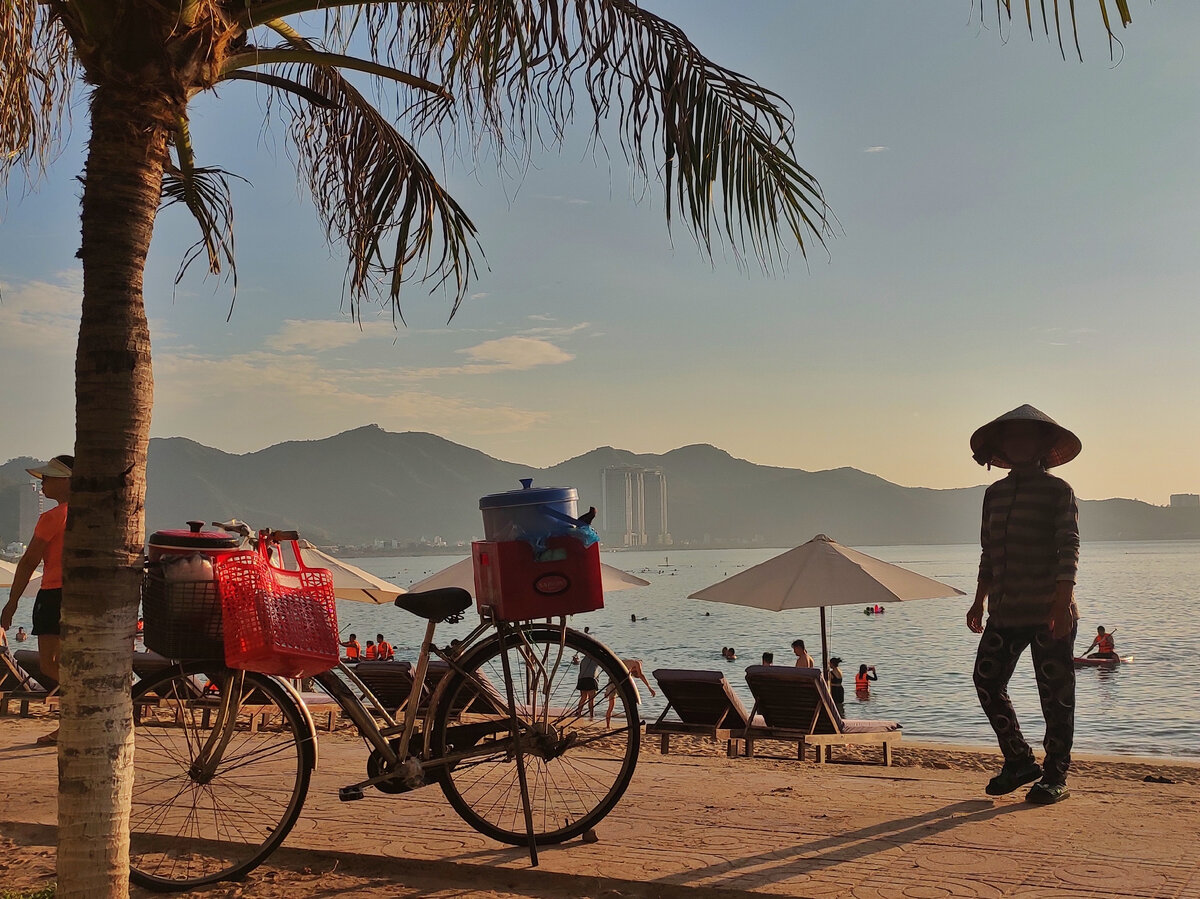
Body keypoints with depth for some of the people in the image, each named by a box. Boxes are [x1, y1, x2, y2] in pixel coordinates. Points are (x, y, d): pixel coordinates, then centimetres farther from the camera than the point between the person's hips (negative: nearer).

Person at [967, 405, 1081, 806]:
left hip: (1049, 614, -5)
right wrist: (980, 601, 14)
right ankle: (1019, 761, 18)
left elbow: (1068, 550, -10)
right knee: (987, 682, 1)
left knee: (1055, 696, 1)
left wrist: (1062, 604, -20)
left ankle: (1055, 776, 13)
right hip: (1005, 613, 6)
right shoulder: (994, 493, 14)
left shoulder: (1058, 491, -2)